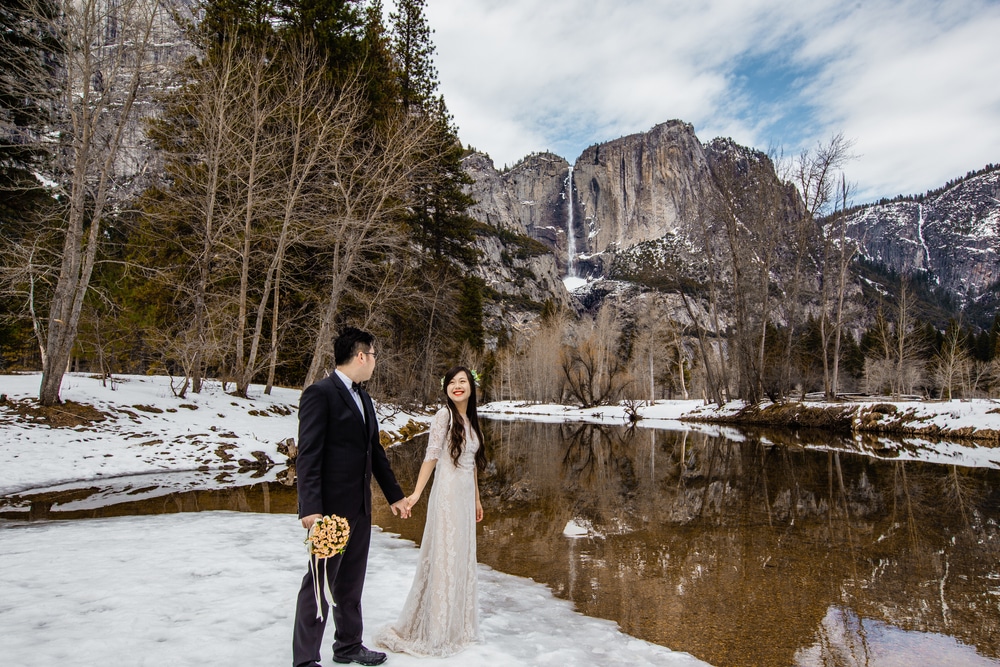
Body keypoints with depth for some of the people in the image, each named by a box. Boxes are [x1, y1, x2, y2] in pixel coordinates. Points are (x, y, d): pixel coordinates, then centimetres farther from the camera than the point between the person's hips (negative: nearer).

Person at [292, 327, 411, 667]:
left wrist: (394, 495, 19)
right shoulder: (319, 393, -14)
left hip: (360, 505, 8)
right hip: (331, 506, -8)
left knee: (351, 581, 19)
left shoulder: (363, 397, 12)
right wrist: (310, 507, -23)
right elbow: (308, 454, -18)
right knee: (320, 581, 3)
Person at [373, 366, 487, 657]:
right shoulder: (445, 415, -11)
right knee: (444, 556, 0)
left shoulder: (471, 420, 11)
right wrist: (416, 493, -19)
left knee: (463, 556, 15)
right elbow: (431, 456, -13)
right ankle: (434, 628, 16)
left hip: (466, 496, 7)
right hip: (448, 494, -7)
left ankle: (458, 622, 30)